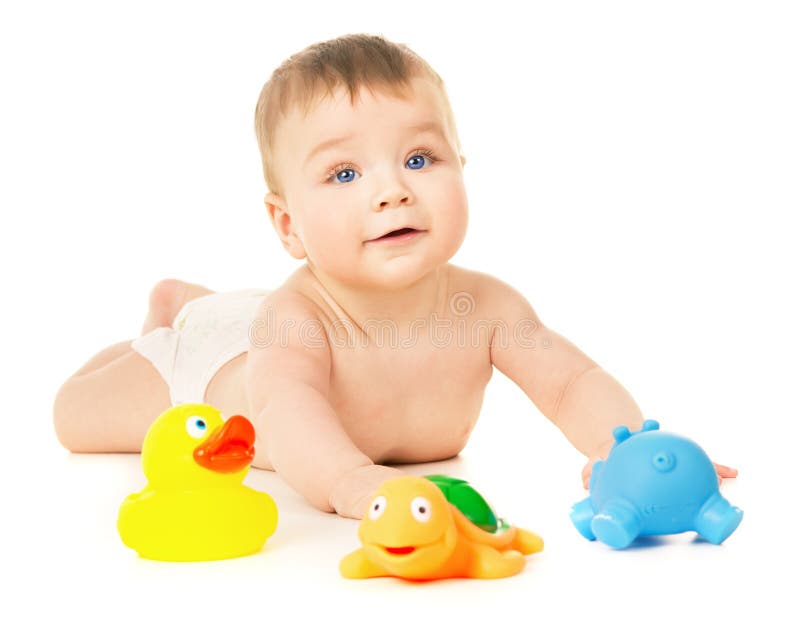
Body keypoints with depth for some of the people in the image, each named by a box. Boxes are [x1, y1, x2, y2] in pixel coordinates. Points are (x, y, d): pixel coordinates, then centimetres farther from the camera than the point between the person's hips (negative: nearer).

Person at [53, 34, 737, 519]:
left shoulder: (482, 306, -37)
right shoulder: (295, 319, -50)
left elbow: (573, 381, -36)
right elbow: (288, 408, -67)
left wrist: (624, 448, -58)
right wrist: (352, 480, -89)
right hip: (220, 358, -4)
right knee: (78, 417, 16)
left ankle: (189, 300, 53)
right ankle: (168, 316, 42)